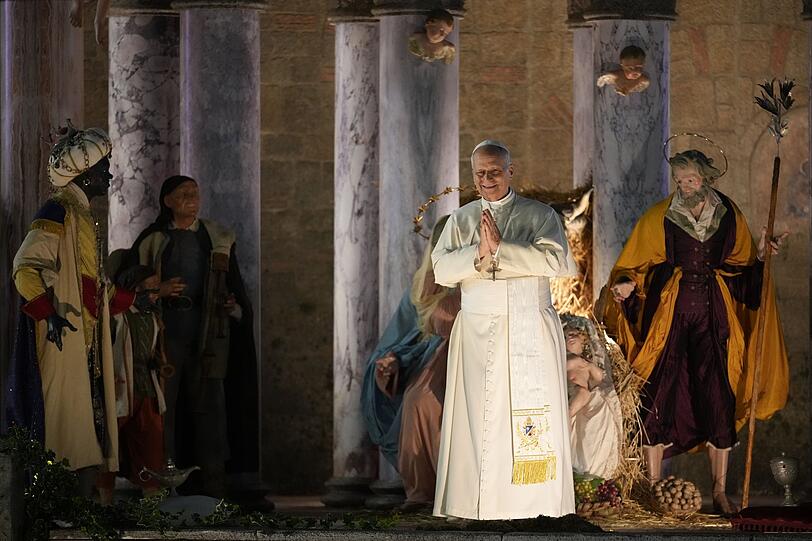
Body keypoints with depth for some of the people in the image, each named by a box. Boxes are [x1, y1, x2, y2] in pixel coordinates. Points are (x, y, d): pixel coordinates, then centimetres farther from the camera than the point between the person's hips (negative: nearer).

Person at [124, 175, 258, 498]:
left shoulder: (218, 240, 13)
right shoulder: (153, 240, 8)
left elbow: (234, 283, 16)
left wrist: (234, 306, -3)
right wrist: (159, 290, -9)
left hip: (207, 329, 1)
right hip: (166, 328, -1)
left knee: (208, 402, -3)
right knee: (163, 402, -5)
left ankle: (211, 480, -1)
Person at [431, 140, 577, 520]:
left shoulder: (540, 215, 4)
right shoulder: (461, 220, 12)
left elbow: (556, 260, -13)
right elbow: (441, 269, 0)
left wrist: (500, 248, -16)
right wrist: (478, 254, -16)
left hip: (530, 334, -2)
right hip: (477, 334, 2)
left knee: (531, 415, -5)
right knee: (478, 417, -3)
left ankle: (534, 503, -2)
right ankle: (478, 500, -2)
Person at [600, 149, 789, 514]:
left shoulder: (729, 216, 6)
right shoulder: (659, 217, 0)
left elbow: (742, 265, 17)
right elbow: (636, 264, 2)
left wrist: (761, 254, -2)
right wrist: (626, 285, -17)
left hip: (714, 317, 2)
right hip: (668, 315, -2)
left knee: (718, 402, -1)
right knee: (661, 400, -4)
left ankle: (720, 492, 6)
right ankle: (652, 488, 4)